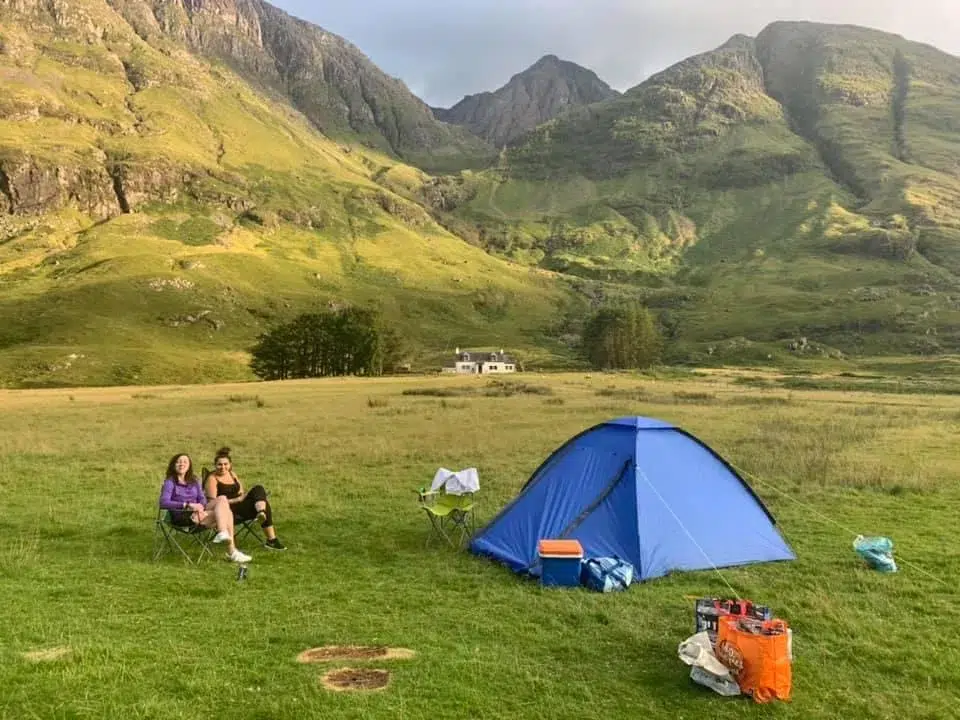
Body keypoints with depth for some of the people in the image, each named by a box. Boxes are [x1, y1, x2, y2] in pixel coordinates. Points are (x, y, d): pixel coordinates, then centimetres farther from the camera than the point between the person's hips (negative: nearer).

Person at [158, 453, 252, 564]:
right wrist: (188, 505, -25)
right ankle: (232, 552, -28)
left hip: (197, 513, 6)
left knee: (222, 499, -20)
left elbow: (202, 500, 12)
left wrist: (201, 508, -14)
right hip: (182, 517, -6)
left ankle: (223, 533, -25)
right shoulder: (170, 482, 1)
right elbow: (163, 502, -16)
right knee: (223, 513, -24)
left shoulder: (194, 481, 19)